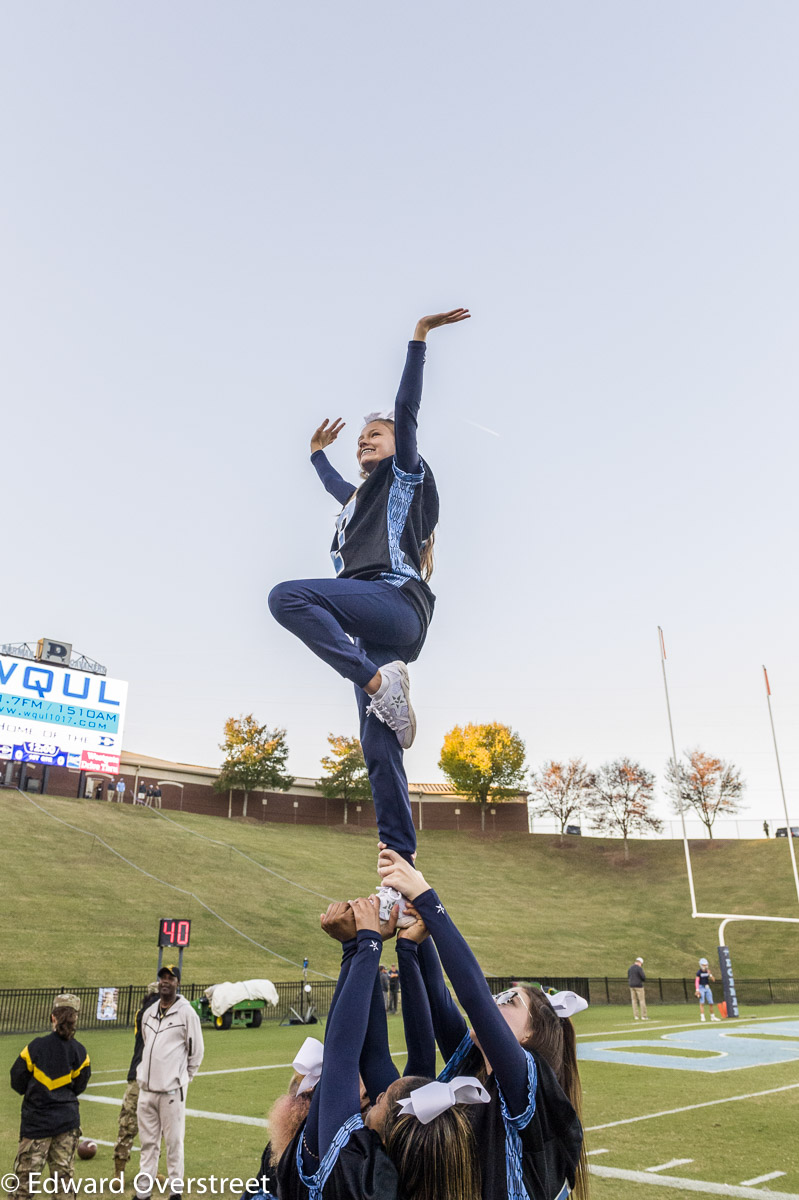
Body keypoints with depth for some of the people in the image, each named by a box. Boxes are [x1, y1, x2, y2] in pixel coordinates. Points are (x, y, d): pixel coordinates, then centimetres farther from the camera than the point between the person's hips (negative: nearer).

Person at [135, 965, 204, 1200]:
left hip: (171, 1090, -5)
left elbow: (196, 1050, -2)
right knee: (148, 1141, 13)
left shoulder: (186, 1012, -8)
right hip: (146, 1089, 5)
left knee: (174, 1141, 1)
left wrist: (182, 1078, 3)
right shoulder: (149, 1013, 10)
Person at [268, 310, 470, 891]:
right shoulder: (362, 495, 34)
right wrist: (318, 452, 69)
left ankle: (381, 681, -29)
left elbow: (406, 410, 3)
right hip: (372, 630, 8)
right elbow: (336, 486, 56)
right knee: (380, 750, -4)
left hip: (395, 600, -8)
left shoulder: (405, 474, 14)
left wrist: (419, 337, 1)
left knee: (288, 596, -28)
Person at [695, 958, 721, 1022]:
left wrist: (709, 974, -12)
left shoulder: (708, 971, 6)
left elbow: (713, 980, 2)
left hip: (707, 988, 5)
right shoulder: (699, 972, -8)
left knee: (711, 1003, 7)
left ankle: (712, 1016, 20)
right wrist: (697, 990, -16)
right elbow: (697, 982, -10)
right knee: (702, 1003, -8)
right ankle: (702, 1017, -8)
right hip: (701, 988, -5)